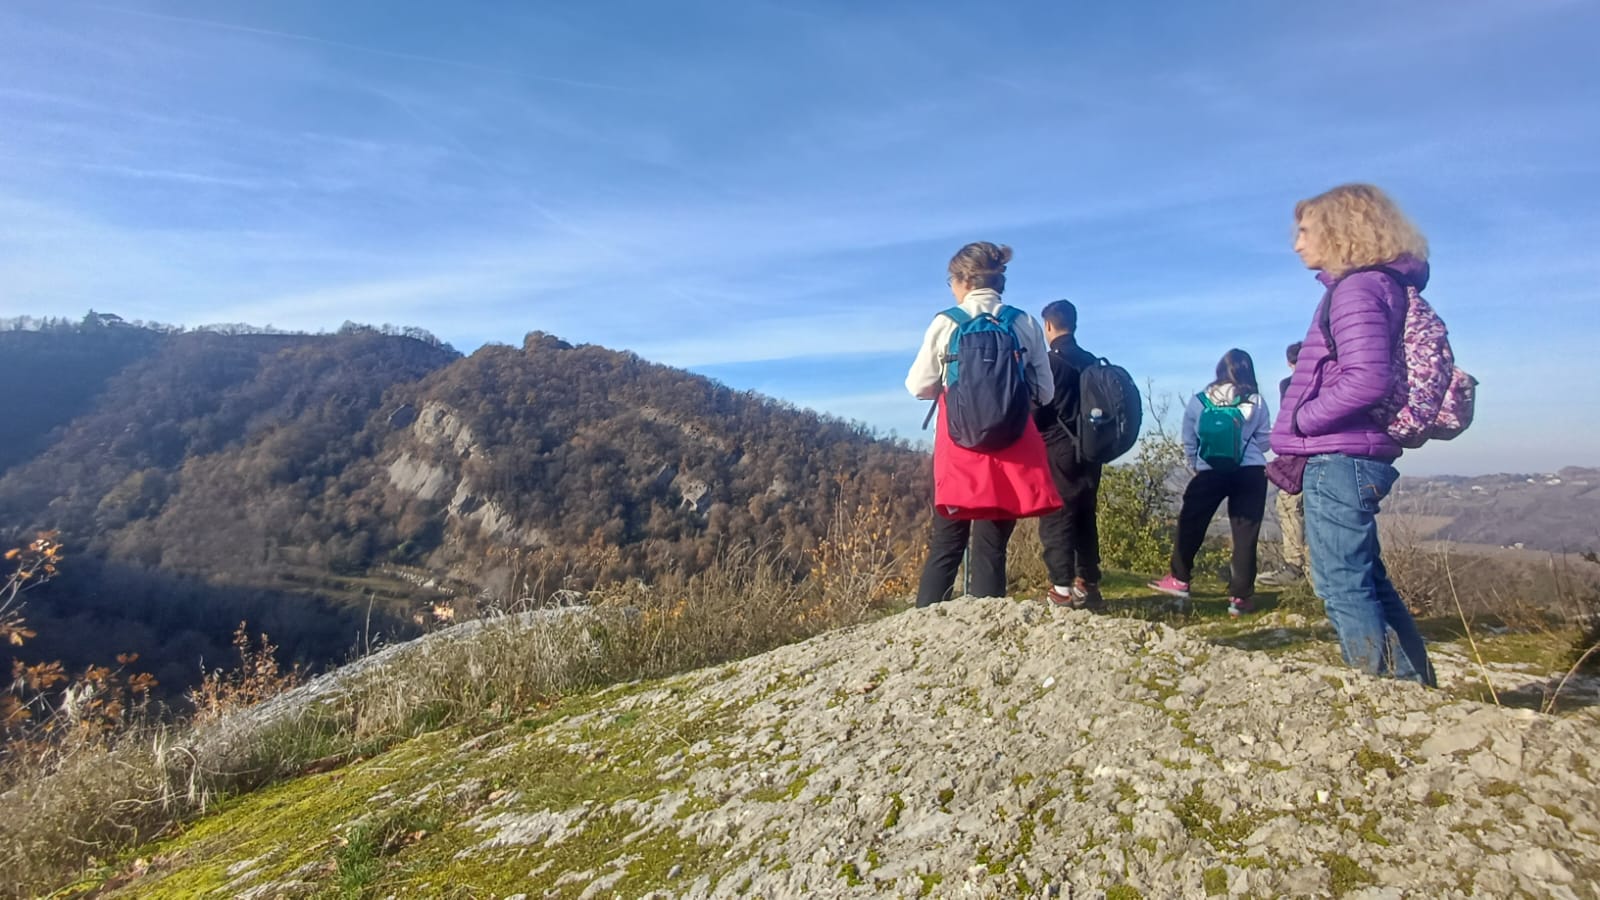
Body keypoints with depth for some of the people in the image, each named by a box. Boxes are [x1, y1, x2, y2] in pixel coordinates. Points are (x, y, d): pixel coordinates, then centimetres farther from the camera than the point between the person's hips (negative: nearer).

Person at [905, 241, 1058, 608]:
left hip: (961, 446, -1)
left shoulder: (946, 323, -2)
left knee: (945, 545, 10)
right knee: (991, 548, 5)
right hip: (1013, 448, 1)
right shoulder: (1026, 324, 2)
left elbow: (918, 386, 4)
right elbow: (1044, 392, 7)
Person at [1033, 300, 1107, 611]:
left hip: (1058, 451, -7)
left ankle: (1062, 589, -4)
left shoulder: (1049, 361, -9)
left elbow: (1037, 410, -12)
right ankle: (1088, 585, 17)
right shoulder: (1091, 362, 11)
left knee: (1056, 519, -3)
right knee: (1084, 518, 13)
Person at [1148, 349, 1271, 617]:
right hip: (1250, 473, 1)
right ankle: (1240, 597, 5)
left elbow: (1189, 442, 9)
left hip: (1210, 473, 0)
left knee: (1190, 524, 12)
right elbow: (1264, 441, 6)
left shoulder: (1199, 401, 3)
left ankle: (1179, 580, 18)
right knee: (1245, 534, 3)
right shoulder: (1257, 402, 2)